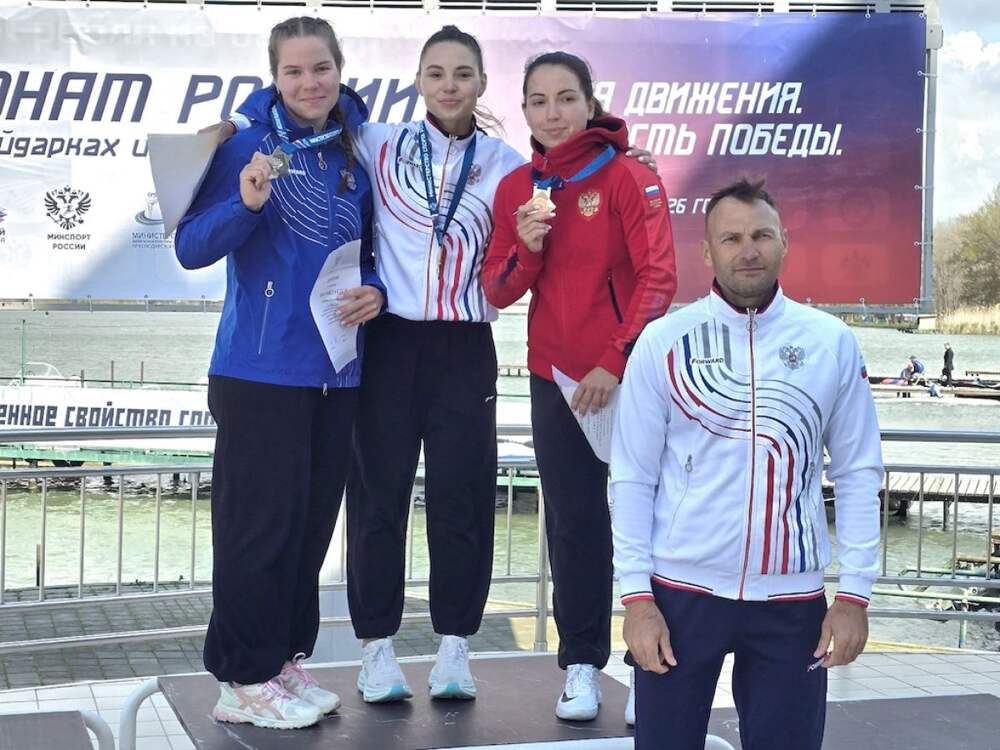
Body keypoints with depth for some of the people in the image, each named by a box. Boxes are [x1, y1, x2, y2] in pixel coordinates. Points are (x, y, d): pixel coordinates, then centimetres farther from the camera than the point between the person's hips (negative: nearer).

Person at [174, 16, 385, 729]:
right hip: (261, 370, -5)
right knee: (261, 522, -3)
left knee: (313, 521, 11)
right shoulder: (248, 147, -5)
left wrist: (376, 291, -3)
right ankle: (244, 679, 8)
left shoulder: (357, 158, 9)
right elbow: (191, 248, -10)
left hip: (337, 372, 5)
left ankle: (287, 658, 24)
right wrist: (246, 203, -26)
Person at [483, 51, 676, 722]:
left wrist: (615, 362, -19)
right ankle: (582, 665, 17)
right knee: (573, 522, 6)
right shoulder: (516, 188, 6)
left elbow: (658, 277, -13)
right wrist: (526, 248, -14)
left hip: (627, 376, -4)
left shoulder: (627, 177, -7)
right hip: (556, 378, 4)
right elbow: (497, 293, 6)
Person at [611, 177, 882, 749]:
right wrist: (636, 595, -6)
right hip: (681, 592, -1)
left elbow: (858, 474, 4)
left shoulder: (831, 343, 1)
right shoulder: (663, 342, -2)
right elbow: (633, 479, -1)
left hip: (792, 598, 1)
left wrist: (855, 593, -1)